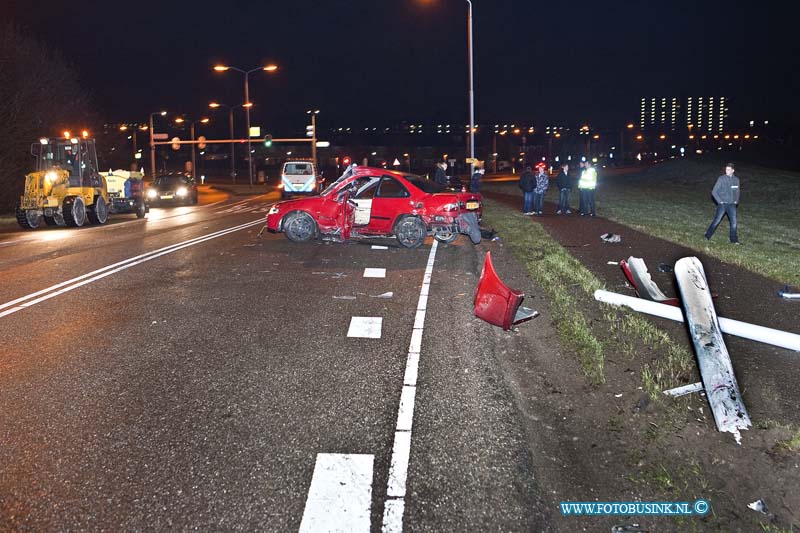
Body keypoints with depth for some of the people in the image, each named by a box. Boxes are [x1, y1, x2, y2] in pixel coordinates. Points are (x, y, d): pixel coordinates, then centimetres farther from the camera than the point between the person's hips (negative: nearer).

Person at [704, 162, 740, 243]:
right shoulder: (721, 179, -9)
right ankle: (708, 236, 14)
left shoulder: (736, 180, 4)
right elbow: (714, 192, -7)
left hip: (732, 205, 4)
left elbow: (737, 192, 20)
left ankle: (734, 239, 10)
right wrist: (720, 201, -9)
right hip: (722, 204, -3)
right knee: (717, 220, -1)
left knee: (734, 221, -1)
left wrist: (736, 201, 8)